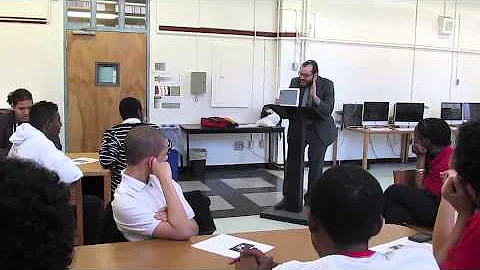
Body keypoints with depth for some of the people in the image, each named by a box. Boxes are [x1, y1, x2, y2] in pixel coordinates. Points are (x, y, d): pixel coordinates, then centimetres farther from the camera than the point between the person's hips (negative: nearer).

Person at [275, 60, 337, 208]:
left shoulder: (327, 85, -11)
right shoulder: (295, 82, -1)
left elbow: (328, 110, -18)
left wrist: (315, 97, -31)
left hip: (318, 130, -3)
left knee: (316, 165, 6)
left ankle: (311, 198, 20)